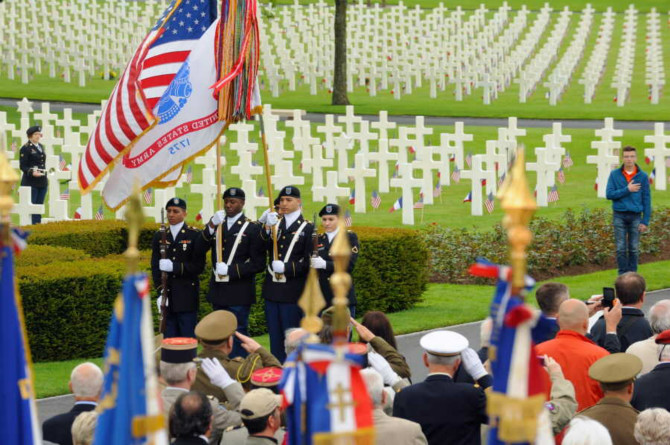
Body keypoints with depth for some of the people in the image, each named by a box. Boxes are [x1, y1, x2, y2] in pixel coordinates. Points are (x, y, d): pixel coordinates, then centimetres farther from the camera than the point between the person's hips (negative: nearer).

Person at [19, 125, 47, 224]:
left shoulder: (41, 147, 15)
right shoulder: (25, 148, -7)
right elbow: (22, 166, -11)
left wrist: (45, 174, 14)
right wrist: (32, 172, -25)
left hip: (42, 182, 7)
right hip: (31, 182, -7)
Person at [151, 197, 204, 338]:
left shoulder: (195, 235, -1)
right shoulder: (159, 236, 10)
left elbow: (198, 266, -7)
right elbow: (155, 267, 6)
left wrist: (173, 267, -19)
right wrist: (160, 292, -7)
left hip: (187, 297, -3)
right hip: (167, 297, 3)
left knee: (188, 337, -3)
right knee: (169, 337, 4)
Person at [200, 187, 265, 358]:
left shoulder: (252, 228, -3)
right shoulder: (217, 225, 11)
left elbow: (258, 263, -8)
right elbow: (199, 250, -3)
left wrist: (230, 270, -16)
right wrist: (211, 227, -17)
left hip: (239, 294, -5)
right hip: (218, 292, 5)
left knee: (238, 337, -3)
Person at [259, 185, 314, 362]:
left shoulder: (307, 228, -1)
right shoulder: (274, 223, 11)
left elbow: (309, 261, -6)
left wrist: (286, 268, -18)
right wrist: (267, 228, -21)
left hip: (293, 292, -4)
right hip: (272, 289, 5)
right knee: (275, 335, 9)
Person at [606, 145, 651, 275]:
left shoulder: (642, 176, 2)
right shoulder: (614, 174, 2)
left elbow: (646, 199, 3)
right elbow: (609, 194, -5)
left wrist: (645, 221, -2)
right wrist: (627, 190, -15)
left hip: (636, 216, 0)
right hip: (619, 216, 0)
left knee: (634, 249, 5)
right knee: (621, 249, 2)